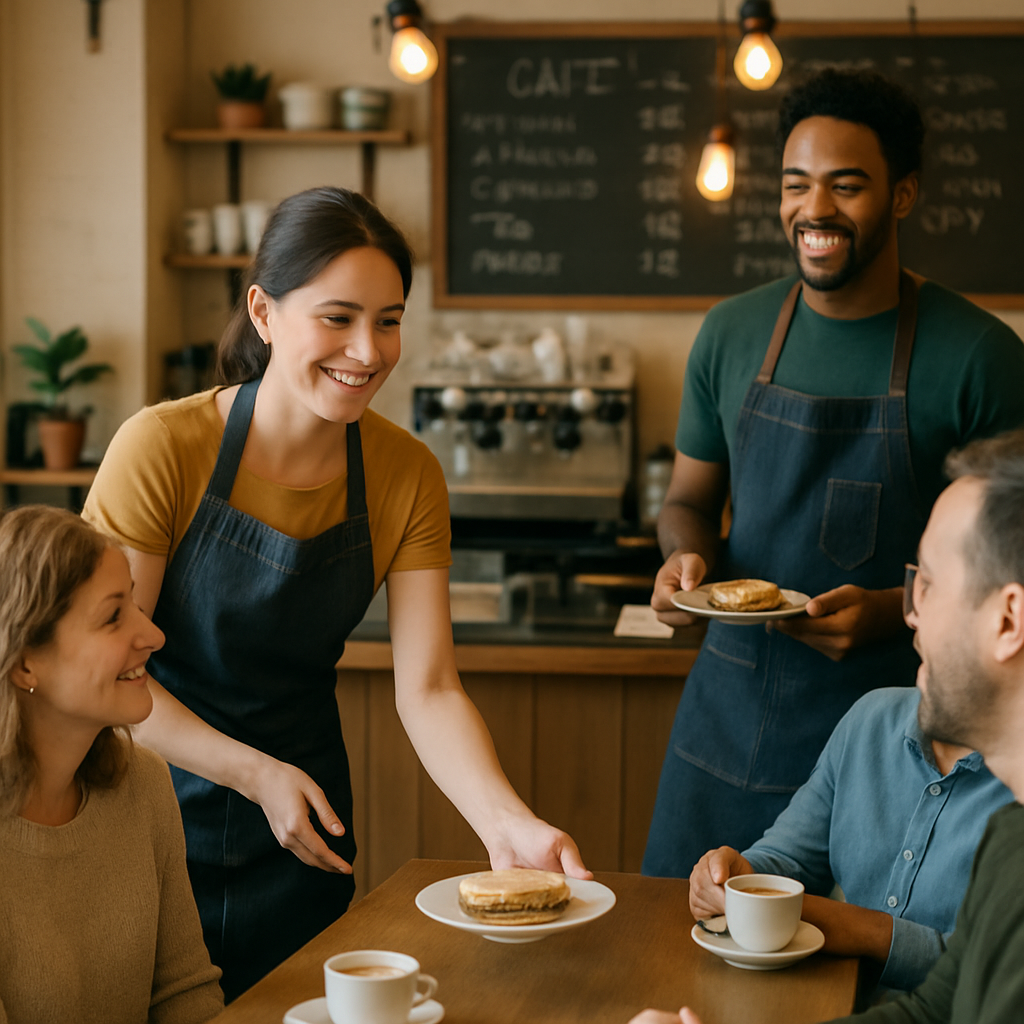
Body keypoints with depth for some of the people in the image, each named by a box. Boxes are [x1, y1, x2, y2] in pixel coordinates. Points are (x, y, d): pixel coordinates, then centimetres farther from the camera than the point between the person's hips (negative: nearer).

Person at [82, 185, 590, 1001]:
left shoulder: (408, 476, -9)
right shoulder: (163, 450, -20)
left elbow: (429, 689, -12)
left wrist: (509, 825, -28)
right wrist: (255, 774, -20)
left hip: (302, 836, 3)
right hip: (153, 806, -3)